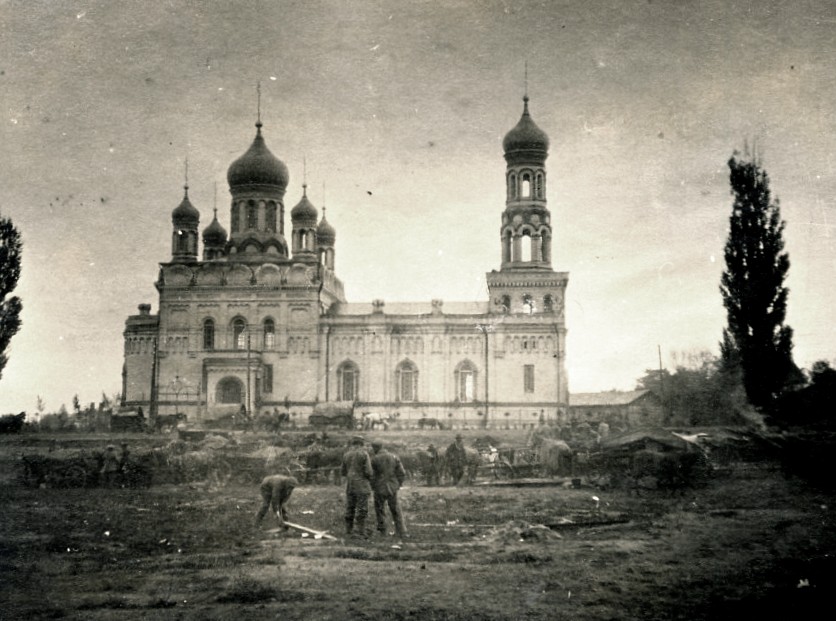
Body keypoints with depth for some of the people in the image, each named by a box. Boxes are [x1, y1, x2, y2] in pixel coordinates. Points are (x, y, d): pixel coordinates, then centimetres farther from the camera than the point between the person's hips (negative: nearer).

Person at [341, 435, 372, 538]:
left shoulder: (346, 455, 5)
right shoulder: (364, 454, -10)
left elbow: (343, 472, 10)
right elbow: (368, 471, -14)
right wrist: (370, 479, 7)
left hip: (349, 486, 5)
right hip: (362, 486, -5)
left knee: (350, 508, 11)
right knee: (362, 509, -2)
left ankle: (349, 531, 14)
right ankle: (359, 531, -6)